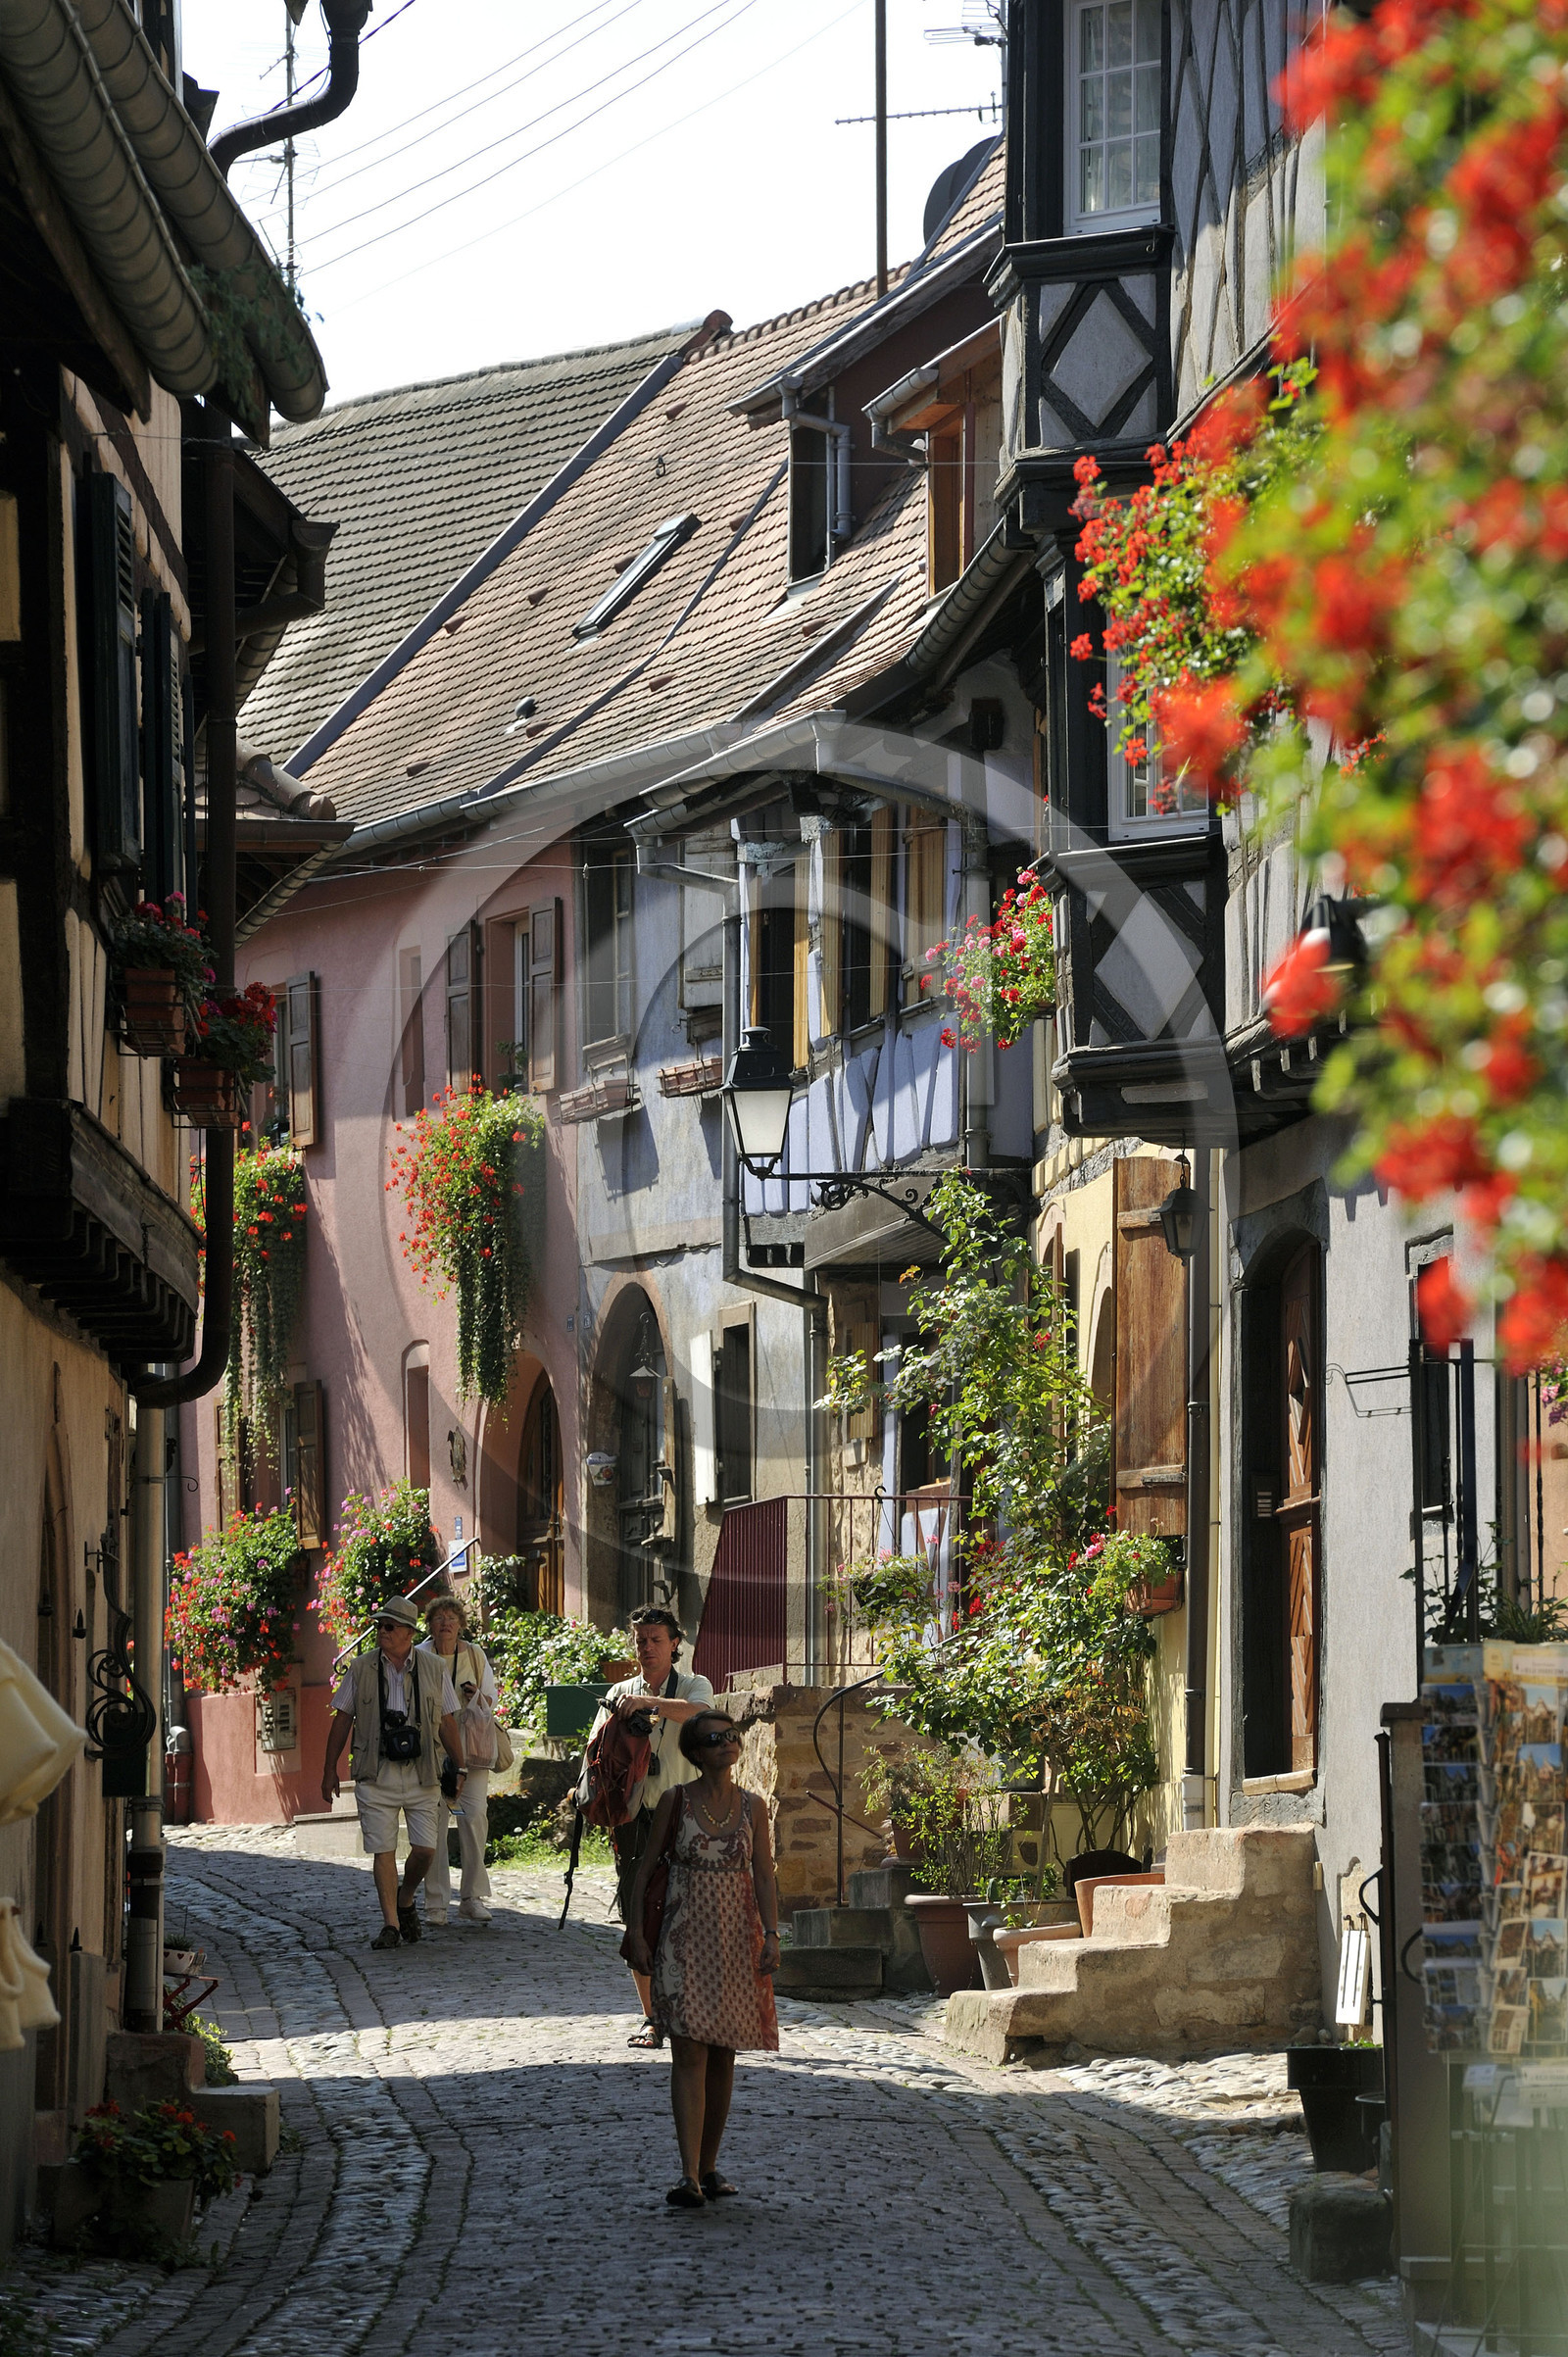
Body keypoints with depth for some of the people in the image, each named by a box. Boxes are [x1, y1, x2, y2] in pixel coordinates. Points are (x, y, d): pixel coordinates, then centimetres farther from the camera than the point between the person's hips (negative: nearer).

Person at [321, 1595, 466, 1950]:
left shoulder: (433, 1671, 6)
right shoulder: (360, 1668, 5)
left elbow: (447, 1724, 12)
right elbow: (342, 1720, 9)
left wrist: (459, 1768, 7)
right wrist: (330, 1770, 8)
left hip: (421, 1774, 1)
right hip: (376, 1774, -1)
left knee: (425, 1848, -5)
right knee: (382, 1849, -5)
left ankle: (405, 1901, 23)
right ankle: (390, 1923, 2)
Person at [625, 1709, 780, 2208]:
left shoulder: (751, 1807, 5)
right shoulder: (676, 1801, -1)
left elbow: (764, 1875, 2)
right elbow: (645, 1868, 3)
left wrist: (771, 1934, -10)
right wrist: (636, 1932, -3)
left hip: (737, 1937, 3)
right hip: (685, 1937, -3)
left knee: (722, 2055, 7)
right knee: (690, 2051, -12)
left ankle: (709, 2166, 19)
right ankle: (690, 2176, -19)